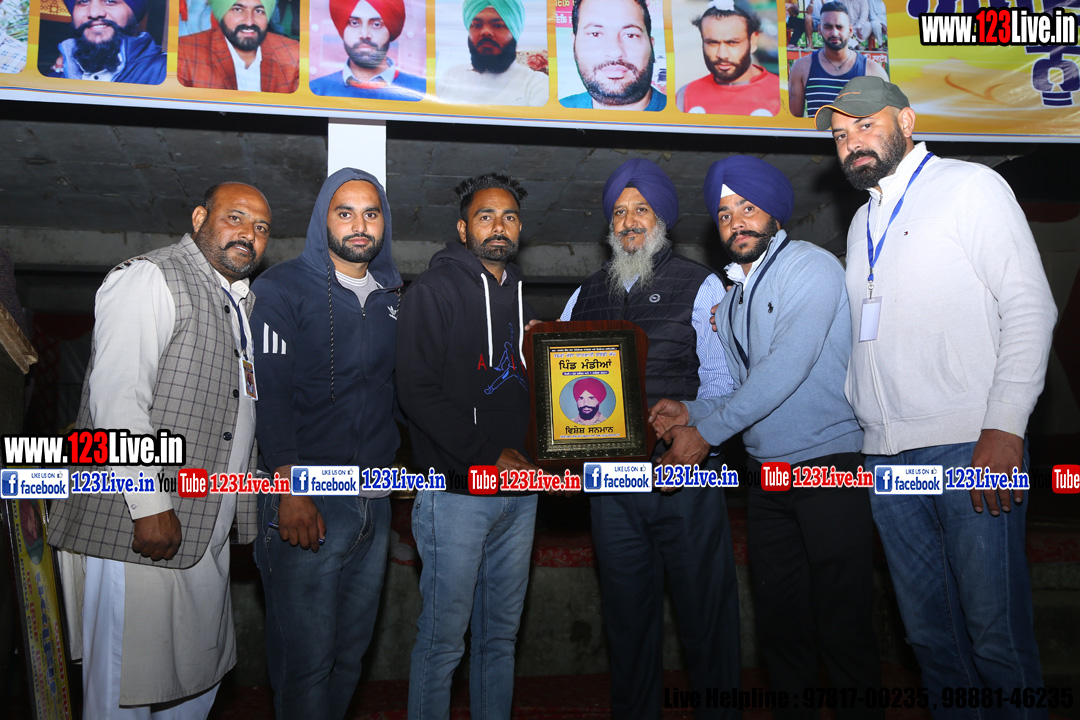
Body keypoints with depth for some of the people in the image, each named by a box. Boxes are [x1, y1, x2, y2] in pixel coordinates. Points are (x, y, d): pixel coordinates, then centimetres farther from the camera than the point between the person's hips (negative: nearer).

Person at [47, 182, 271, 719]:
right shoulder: (148, 279, -9)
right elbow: (116, 400, -19)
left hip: (206, 529, 9)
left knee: (201, 675, 18)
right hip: (138, 527, -8)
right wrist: (150, 504, -22)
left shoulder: (241, 300, 17)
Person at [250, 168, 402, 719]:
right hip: (307, 499, -5)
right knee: (307, 655, 1)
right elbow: (269, 394, -12)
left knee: (352, 648, 15)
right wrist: (290, 490, -19)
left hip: (374, 499, 6)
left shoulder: (391, 296, 13)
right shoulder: (284, 288, -5)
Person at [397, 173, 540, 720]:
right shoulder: (435, 290, -4)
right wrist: (487, 457, -16)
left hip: (518, 489, 6)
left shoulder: (519, 297, 17)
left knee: (501, 634, 15)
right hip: (456, 491, -6)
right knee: (444, 638, 3)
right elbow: (418, 391, -13)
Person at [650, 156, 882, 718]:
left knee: (843, 630, -1)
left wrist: (705, 433, -18)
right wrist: (691, 412, -3)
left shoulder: (811, 267, -6)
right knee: (779, 629, 12)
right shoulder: (730, 297, 16)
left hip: (829, 465, -6)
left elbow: (786, 368, -18)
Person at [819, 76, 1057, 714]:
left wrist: (1005, 426, -16)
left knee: (996, 637, -2)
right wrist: (854, 419, 12)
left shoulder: (971, 187, 4)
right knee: (930, 632, 10)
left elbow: (1029, 307, -6)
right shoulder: (863, 223, 22)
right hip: (889, 455, 6)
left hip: (971, 448, -5)